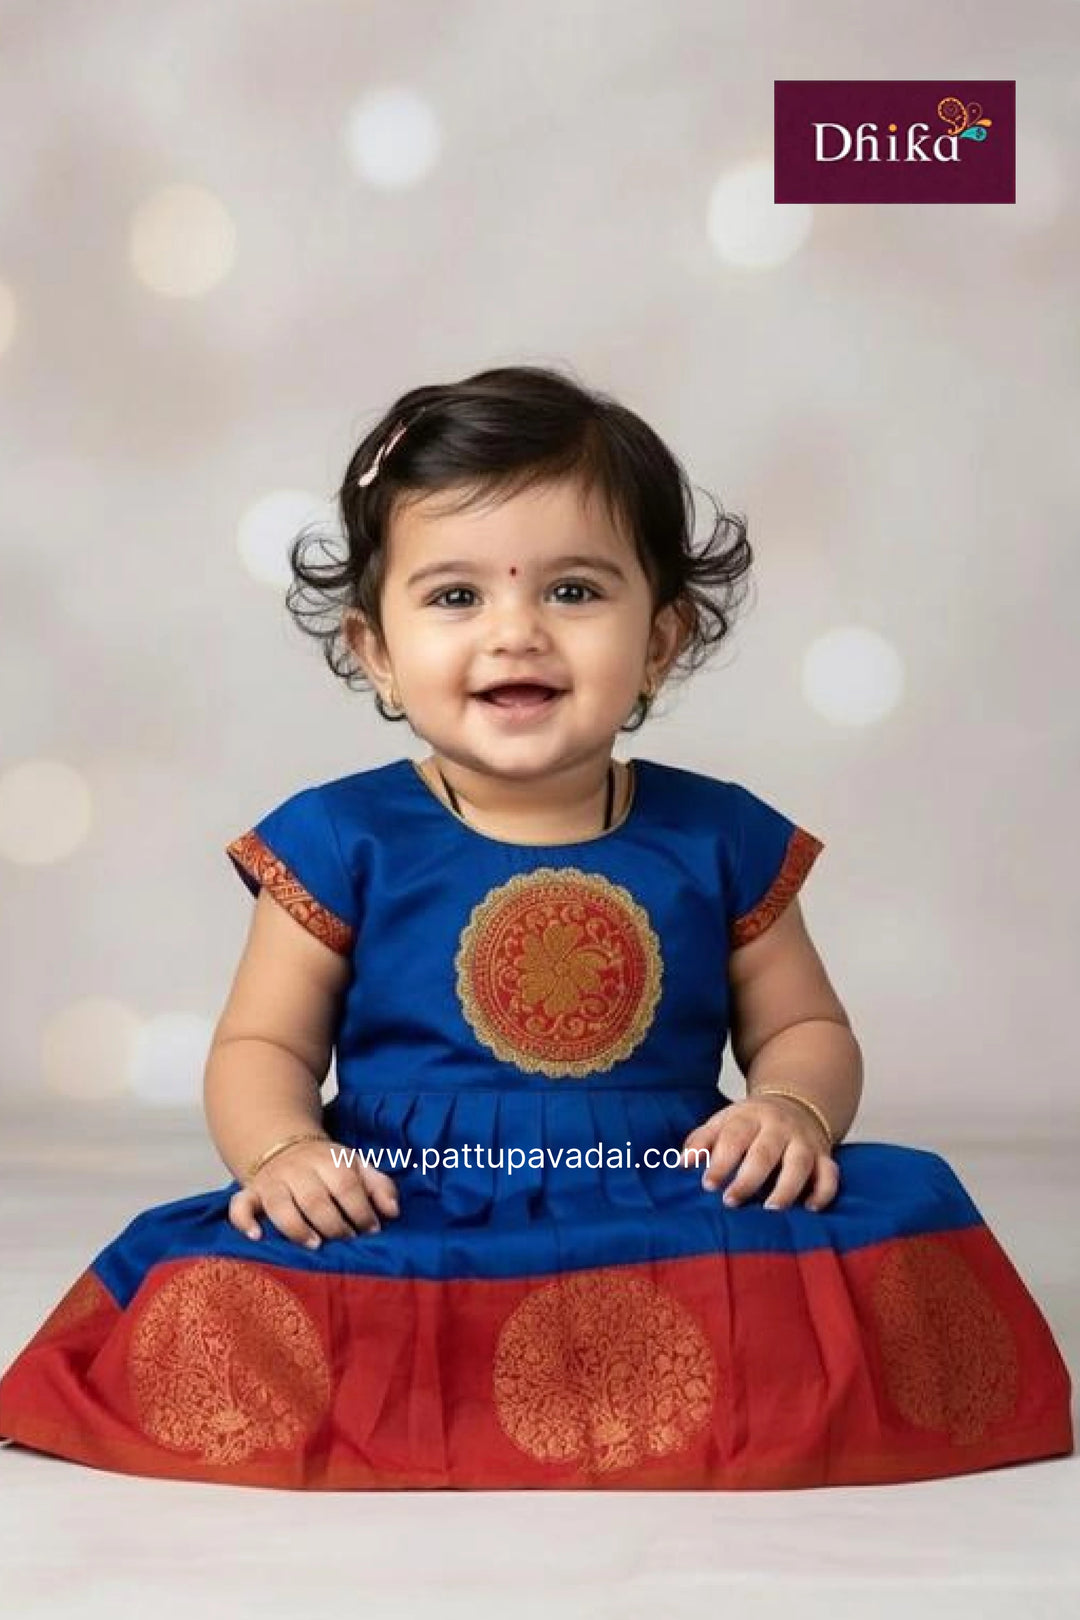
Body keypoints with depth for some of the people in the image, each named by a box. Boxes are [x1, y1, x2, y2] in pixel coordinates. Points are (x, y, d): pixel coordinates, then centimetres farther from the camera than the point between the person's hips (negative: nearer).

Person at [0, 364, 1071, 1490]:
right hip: (401, 1241, -1)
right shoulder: (342, 840, 4)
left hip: (676, 1230, 2)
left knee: (906, 1208, -22)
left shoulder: (721, 840, 8)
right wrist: (281, 1148, -15)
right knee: (212, 1299, -29)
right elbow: (259, 1047, 8)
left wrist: (794, 1109, -6)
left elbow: (805, 1027, 17)